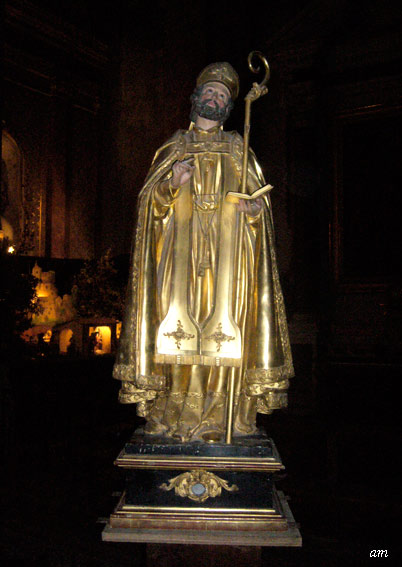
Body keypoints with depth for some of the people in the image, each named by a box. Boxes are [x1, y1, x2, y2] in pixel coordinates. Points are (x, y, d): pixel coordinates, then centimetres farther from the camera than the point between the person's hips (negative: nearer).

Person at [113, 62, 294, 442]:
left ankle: (218, 417, -3)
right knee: (179, 324, -9)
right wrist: (172, 184, -11)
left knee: (225, 326, -8)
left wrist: (255, 206, -9)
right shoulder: (175, 146, 18)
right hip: (181, 248, 0)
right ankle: (175, 414, -3)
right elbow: (151, 196, 10)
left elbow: (262, 197, 14)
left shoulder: (238, 149, 19)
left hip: (227, 250, 1)